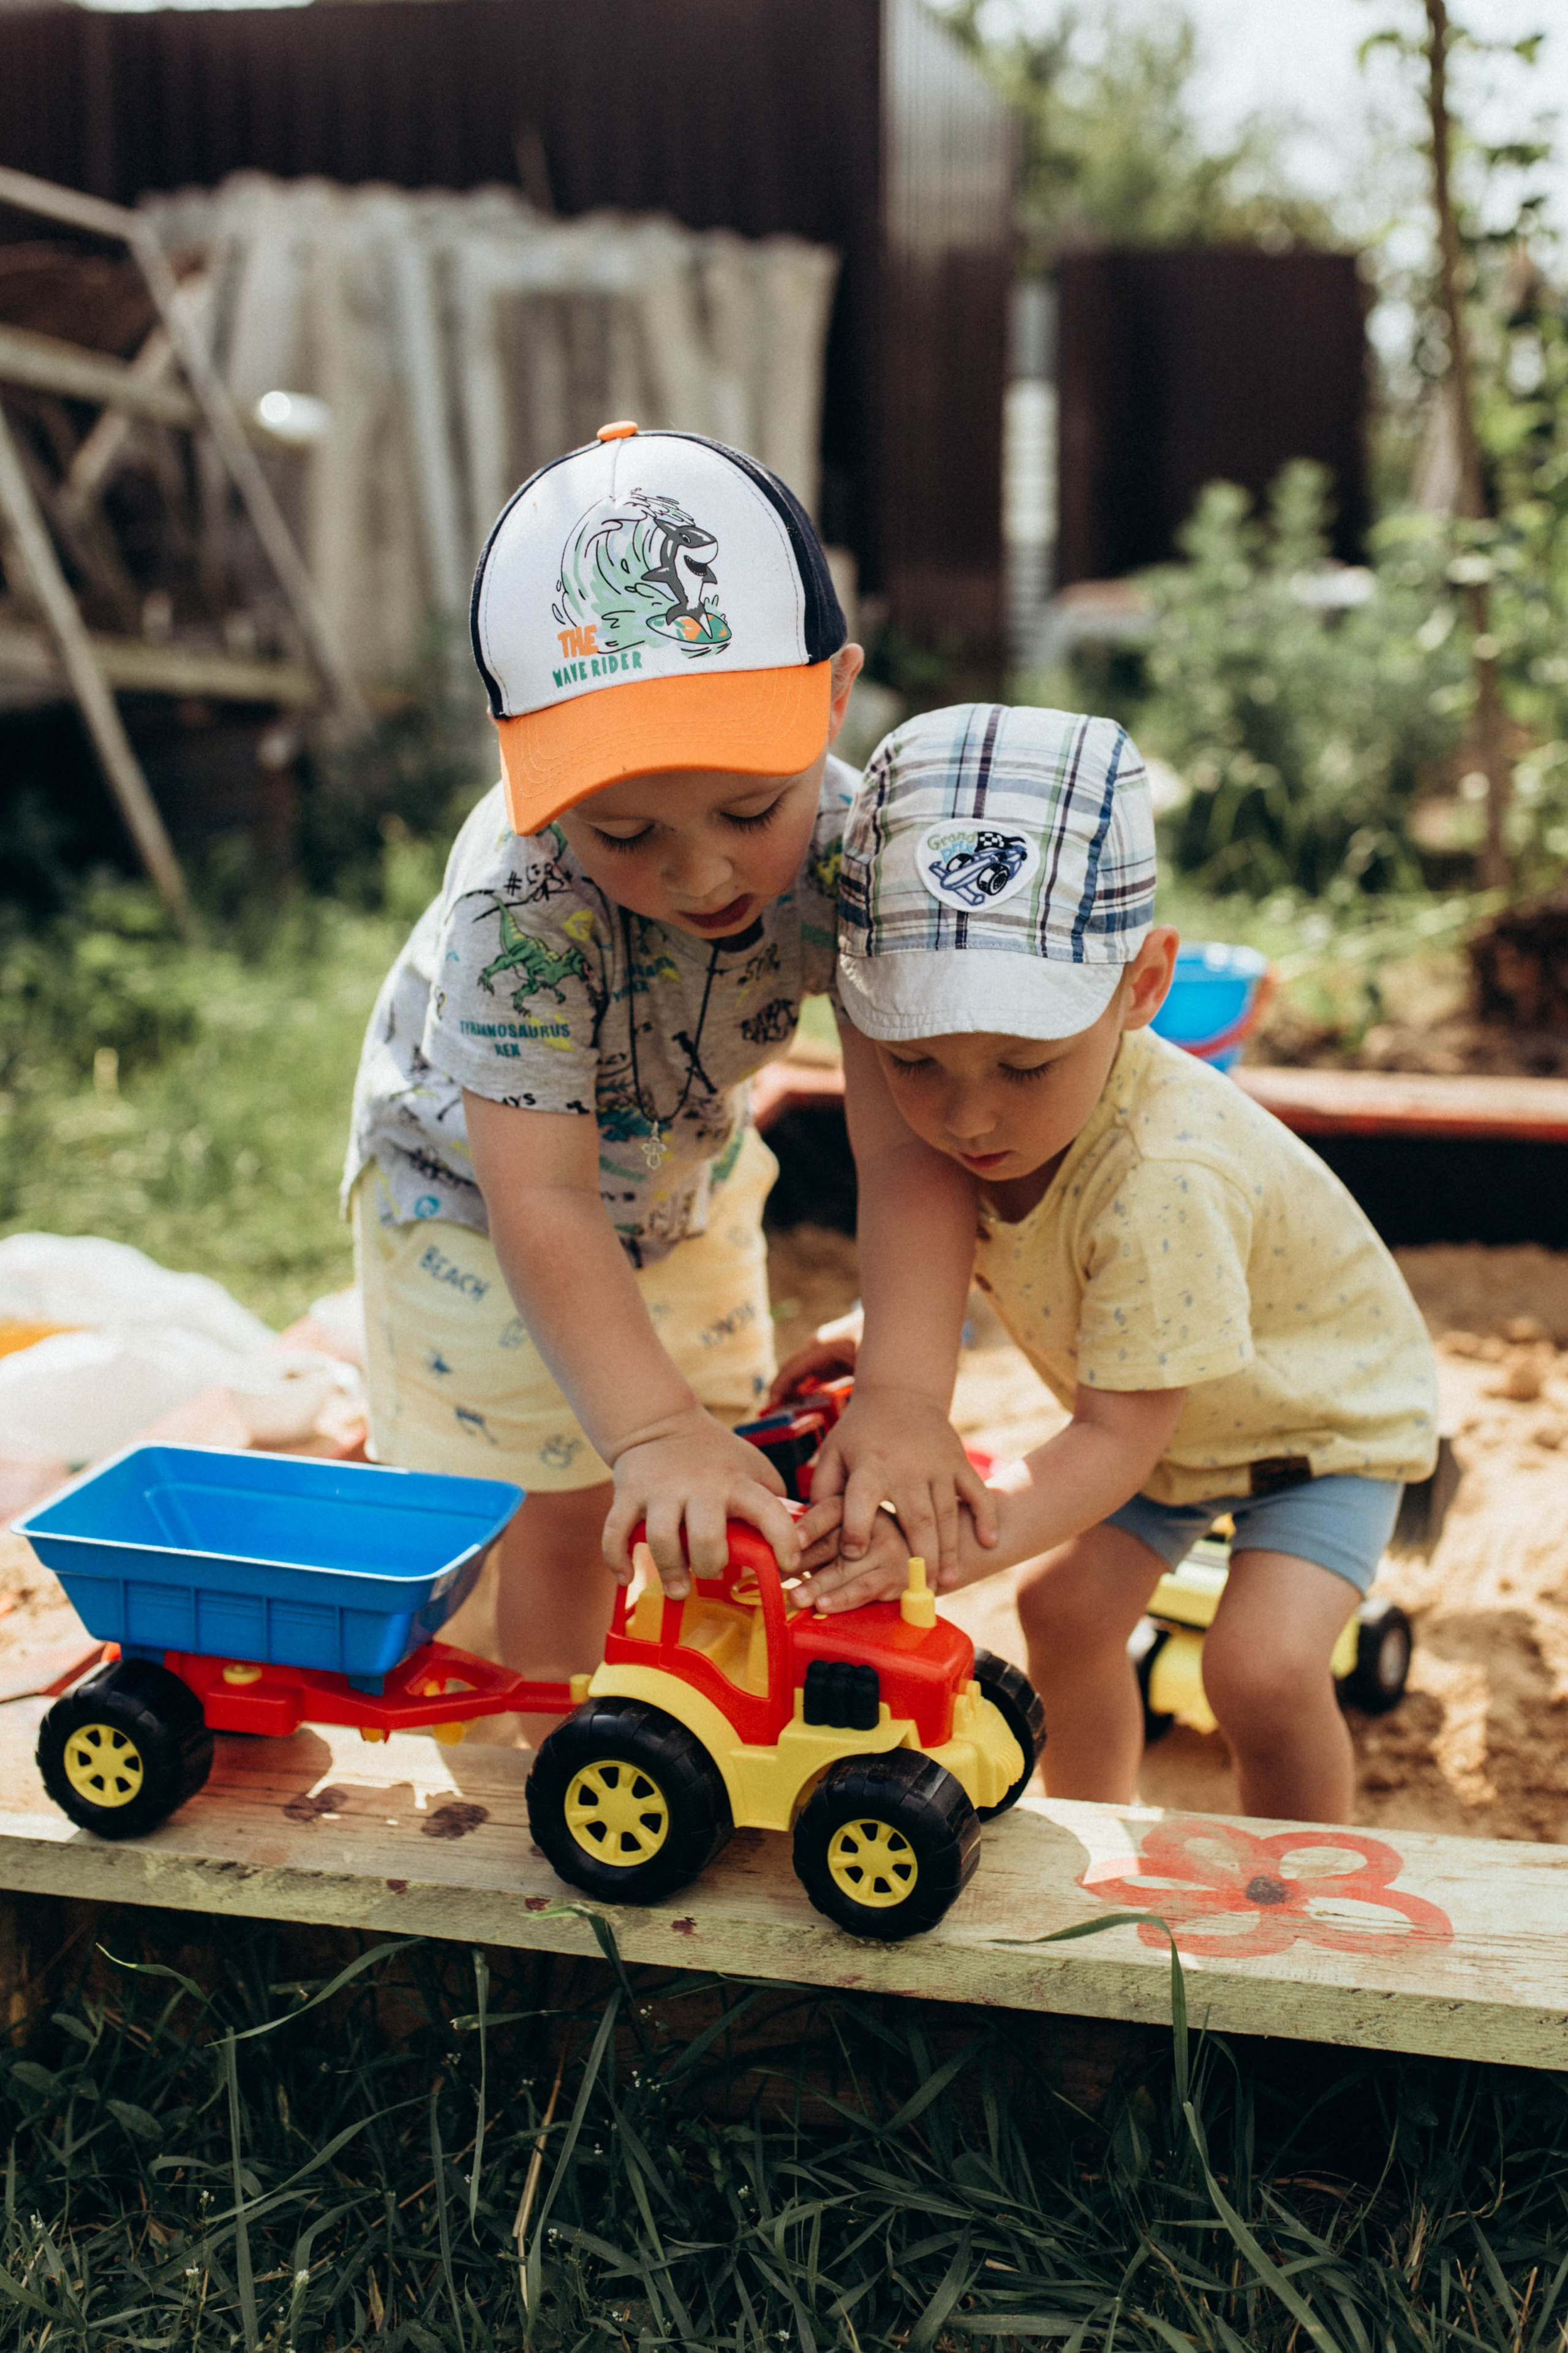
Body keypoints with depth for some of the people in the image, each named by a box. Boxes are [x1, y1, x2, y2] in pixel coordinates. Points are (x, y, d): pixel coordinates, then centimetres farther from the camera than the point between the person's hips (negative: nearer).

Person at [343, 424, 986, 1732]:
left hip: (683, 1169, 4)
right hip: (471, 1181, -4)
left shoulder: (847, 834, -32)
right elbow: (540, 1206, -43)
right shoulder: (519, 914, -41)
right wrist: (653, 1429, -55)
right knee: (557, 1512, 1)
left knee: (713, 1513, 14)